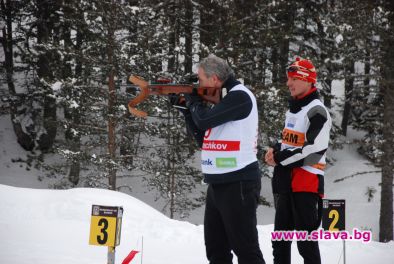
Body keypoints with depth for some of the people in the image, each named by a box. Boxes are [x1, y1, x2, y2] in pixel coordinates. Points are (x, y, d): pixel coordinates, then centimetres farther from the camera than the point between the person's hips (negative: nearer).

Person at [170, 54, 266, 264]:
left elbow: (204, 120, -21)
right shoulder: (224, 98, 17)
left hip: (238, 184, -10)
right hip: (218, 184, 10)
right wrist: (185, 107, 13)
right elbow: (202, 138, 22)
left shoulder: (240, 96, -12)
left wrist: (193, 101, -1)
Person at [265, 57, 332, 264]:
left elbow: (314, 151, -21)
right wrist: (275, 151, 7)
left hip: (307, 182, -9)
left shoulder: (316, 111, -12)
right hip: (286, 181, 9)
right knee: (280, 239, 15)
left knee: (306, 240, -9)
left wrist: (279, 158, -13)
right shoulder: (292, 110, 18)